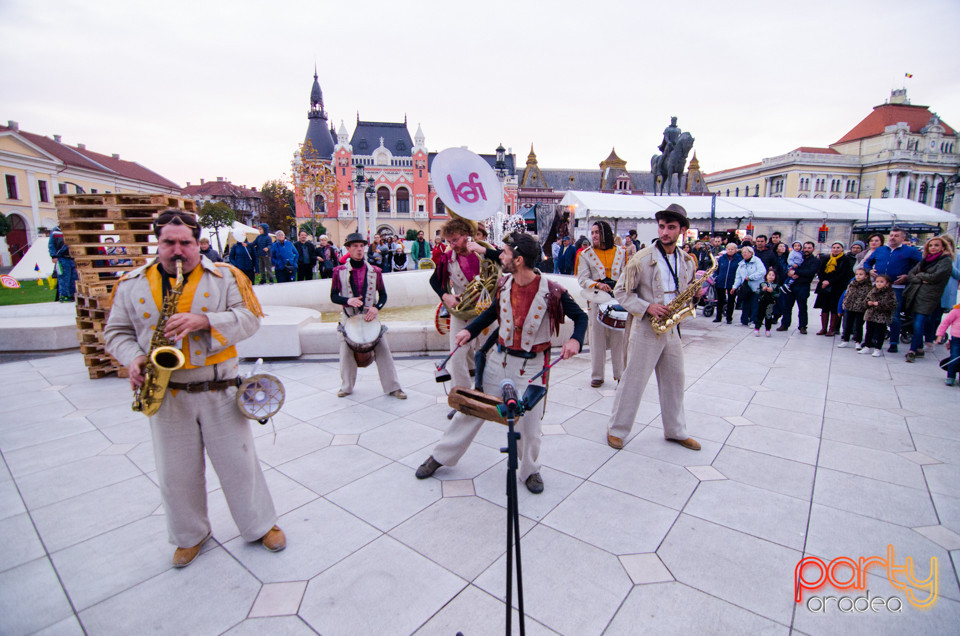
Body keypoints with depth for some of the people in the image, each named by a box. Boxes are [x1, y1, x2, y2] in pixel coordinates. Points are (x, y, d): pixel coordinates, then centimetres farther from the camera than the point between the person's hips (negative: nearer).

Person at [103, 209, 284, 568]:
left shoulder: (225, 277, -2)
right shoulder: (132, 285, 6)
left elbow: (249, 320, -9)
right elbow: (116, 332, 10)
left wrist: (204, 320, -23)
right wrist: (133, 359, -9)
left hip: (219, 390, -2)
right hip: (166, 394, 2)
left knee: (238, 463, 8)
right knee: (176, 473, 14)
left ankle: (260, 525, 27)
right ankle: (190, 535, 37)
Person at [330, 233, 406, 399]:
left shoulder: (374, 271, 2)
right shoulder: (339, 272, 0)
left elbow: (383, 295, 6)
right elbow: (333, 296, 1)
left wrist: (376, 307, -14)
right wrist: (348, 300, -19)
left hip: (370, 317, 0)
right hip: (349, 318, 0)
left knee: (383, 351, -2)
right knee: (346, 353, 7)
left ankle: (393, 387, 9)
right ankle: (346, 387, 29)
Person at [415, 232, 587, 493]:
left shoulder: (551, 292, -18)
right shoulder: (504, 283, -3)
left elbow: (580, 317, -6)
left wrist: (575, 340, -25)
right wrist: (469, 330, 1)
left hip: (531, 366, -4)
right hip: (499, 359, 4)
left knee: (528, 424, 5)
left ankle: (530, 470, 34)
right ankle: (441, 456, 30)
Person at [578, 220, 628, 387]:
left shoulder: (621, 252, 9)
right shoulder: (586, 254, 6)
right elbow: (582, 278, -3)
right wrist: (597, 285, -20)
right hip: (597, 300, -1)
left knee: (619, 337, 2)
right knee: (597, 338, 2)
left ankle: (621, 374, 15)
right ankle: (597, 375, 13)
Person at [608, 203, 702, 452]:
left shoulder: (687, 261, 7)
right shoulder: (642, 259, -11)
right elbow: (621, 291, -8)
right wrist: (647, 307, -19)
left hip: (672, 328, 6)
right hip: (646, 329, -6)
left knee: (674, 380, 15)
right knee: (633, 381, 1)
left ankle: (676, 431, 32)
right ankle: (617, 430, 16)